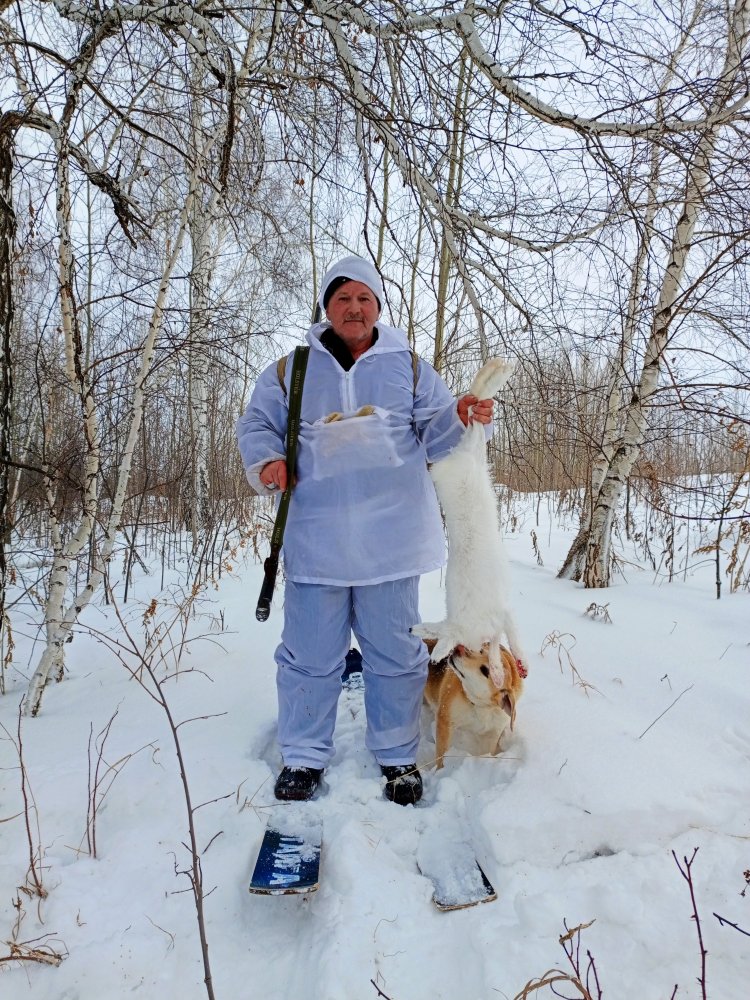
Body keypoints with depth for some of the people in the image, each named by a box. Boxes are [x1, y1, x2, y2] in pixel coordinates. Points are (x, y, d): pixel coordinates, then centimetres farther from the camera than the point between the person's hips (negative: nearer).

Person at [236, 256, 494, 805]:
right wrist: (267, 460, -5)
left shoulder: (409, 367, 12)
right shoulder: (292, 369, 11)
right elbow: (257, 424, 16)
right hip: (315, 538, 0)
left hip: (389, 539, 0)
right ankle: (303, 756, 26)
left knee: (394, 652, 9)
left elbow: (434, 433, 8)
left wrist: (461, 418, -13)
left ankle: (399, 757, 28)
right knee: (310, 653, 7)